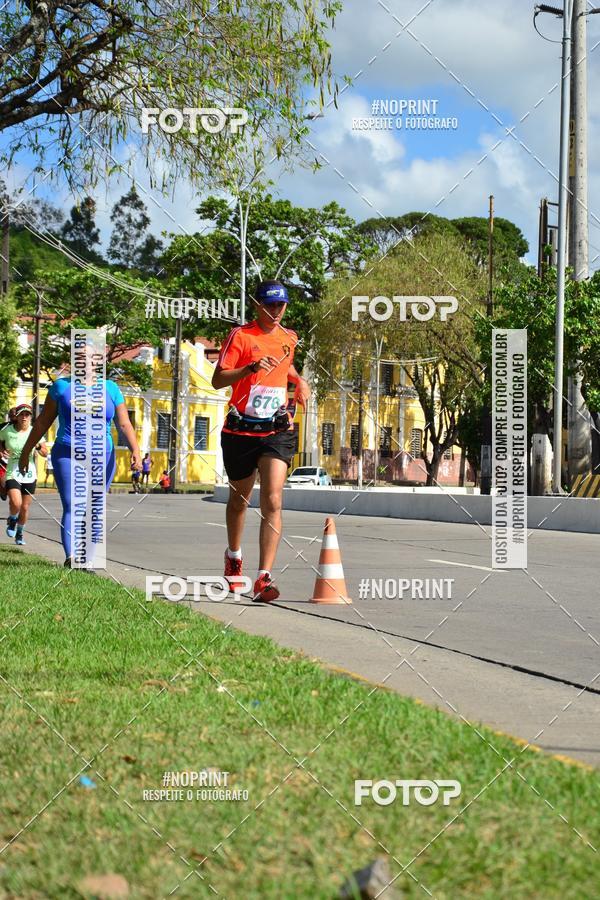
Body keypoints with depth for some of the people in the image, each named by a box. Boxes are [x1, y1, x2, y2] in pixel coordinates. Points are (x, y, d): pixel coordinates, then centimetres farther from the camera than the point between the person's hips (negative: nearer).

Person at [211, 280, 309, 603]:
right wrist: (252, 367, -28)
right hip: (241, 430, -2)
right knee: (239, 499, 16)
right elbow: (218, 380, -14)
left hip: (277, 430, 2)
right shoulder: (240, 336, -6)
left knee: (272, 501, -16)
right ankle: (234, 556, 45)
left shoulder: (289, 337, 9)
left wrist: (299, 381, 11)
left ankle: (264, 578, -23)